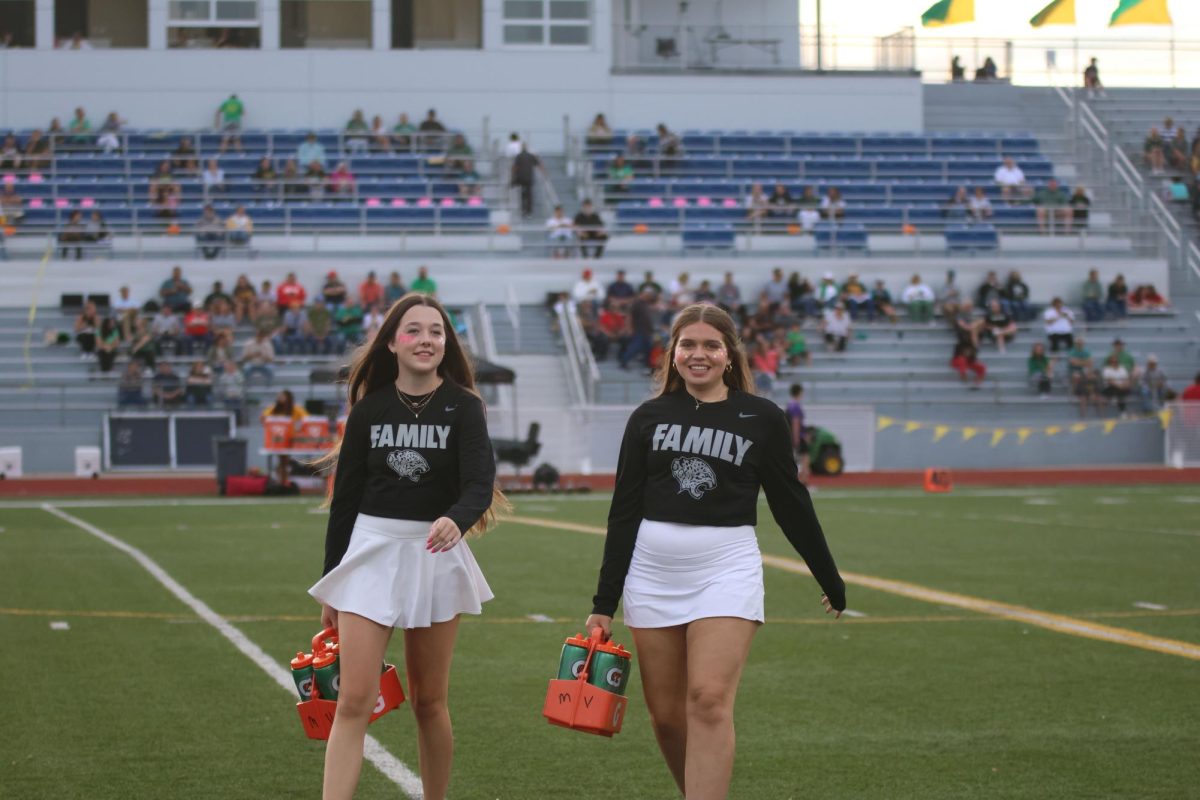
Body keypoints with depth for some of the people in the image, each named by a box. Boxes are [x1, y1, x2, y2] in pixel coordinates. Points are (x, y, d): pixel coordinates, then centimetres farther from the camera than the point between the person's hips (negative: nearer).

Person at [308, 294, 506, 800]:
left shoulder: (463, 407, -3)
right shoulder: (369, 409, 2)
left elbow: (480, 483, -16)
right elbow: (345, 498, 8)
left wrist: (457, 519, -40)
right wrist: (330, 588, 10)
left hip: (436, 555, -1)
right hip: (371, 553, 1)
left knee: (429, 702, 10)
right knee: (353, 702, -9)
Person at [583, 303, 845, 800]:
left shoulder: (762, 419, 2)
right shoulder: (649, 418, 7)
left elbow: (791, 504, 10)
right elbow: (624, 512, 8)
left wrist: (830, 579, 15)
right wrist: (605, 602, 5)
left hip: (726, 567, -3)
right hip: (652, 570, 3)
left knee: (709, 700, -16)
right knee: (666, 714, 5)